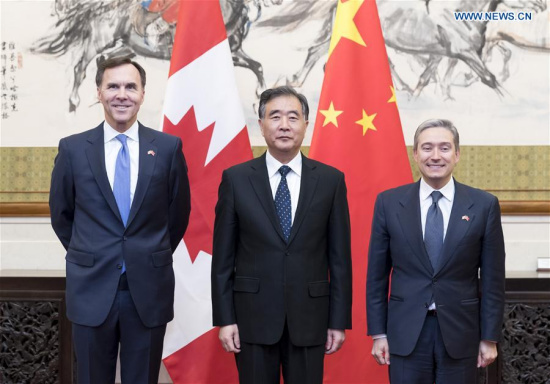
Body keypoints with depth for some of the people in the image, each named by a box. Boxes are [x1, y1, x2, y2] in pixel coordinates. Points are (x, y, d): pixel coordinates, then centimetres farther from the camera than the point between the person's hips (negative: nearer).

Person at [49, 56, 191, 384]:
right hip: (92, 288, 0)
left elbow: (179, 212, 8)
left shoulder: (168, 147, -2)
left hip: (149, 289, 0)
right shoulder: (73, 148, -1)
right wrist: (89, 258, 12)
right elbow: (61, 214, 11)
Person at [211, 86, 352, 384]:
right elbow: (223, 256, 1)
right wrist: (224, 319, -3)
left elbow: (340, 257, 2)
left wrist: (339, 321, 0)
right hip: (253, 317, 0)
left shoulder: (331, 180, 1)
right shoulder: (236, 179, 0)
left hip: (309, 318, 1)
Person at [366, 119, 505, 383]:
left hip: (460, 331, 0)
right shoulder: (388, 203, 0)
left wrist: (490, 337, 1)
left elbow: (492, 279, 1)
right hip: (405, 331, 0)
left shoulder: (484, 205, -2)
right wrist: (378, 332, 1)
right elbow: (377, 274, 3)